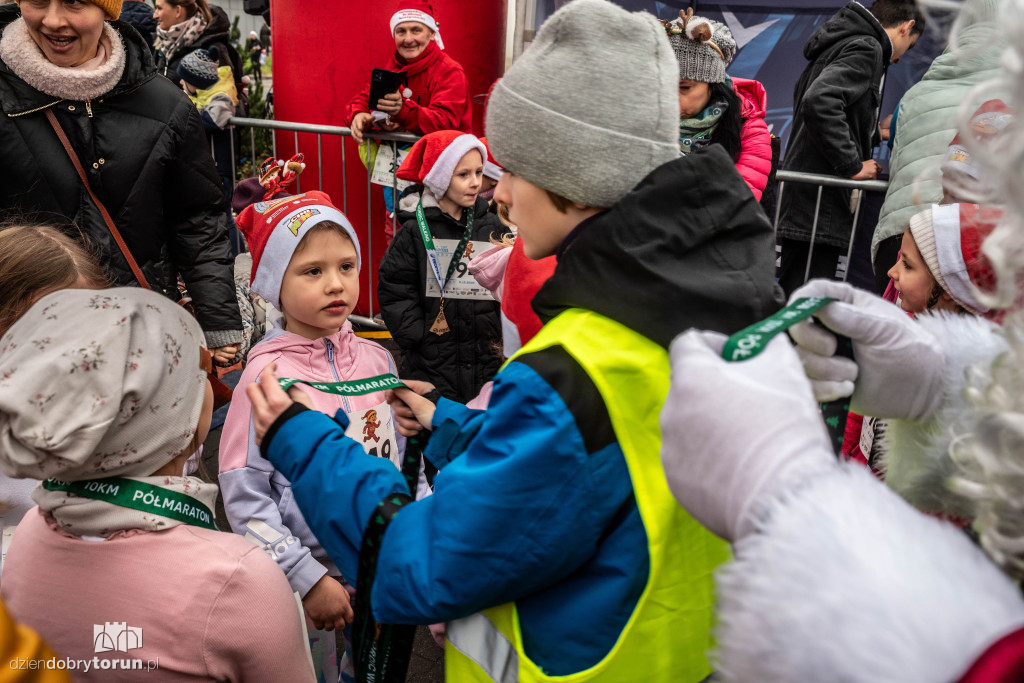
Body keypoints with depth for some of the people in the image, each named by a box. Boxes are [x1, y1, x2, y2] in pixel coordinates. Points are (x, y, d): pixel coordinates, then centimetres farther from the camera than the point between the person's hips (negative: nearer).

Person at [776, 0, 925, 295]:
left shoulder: (838, 44, 21)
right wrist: (852, 165, -18)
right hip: (819, 204, -10)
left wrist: (872, 132, 29)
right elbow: (819, 101, -25)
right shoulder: (867, 48, -8)